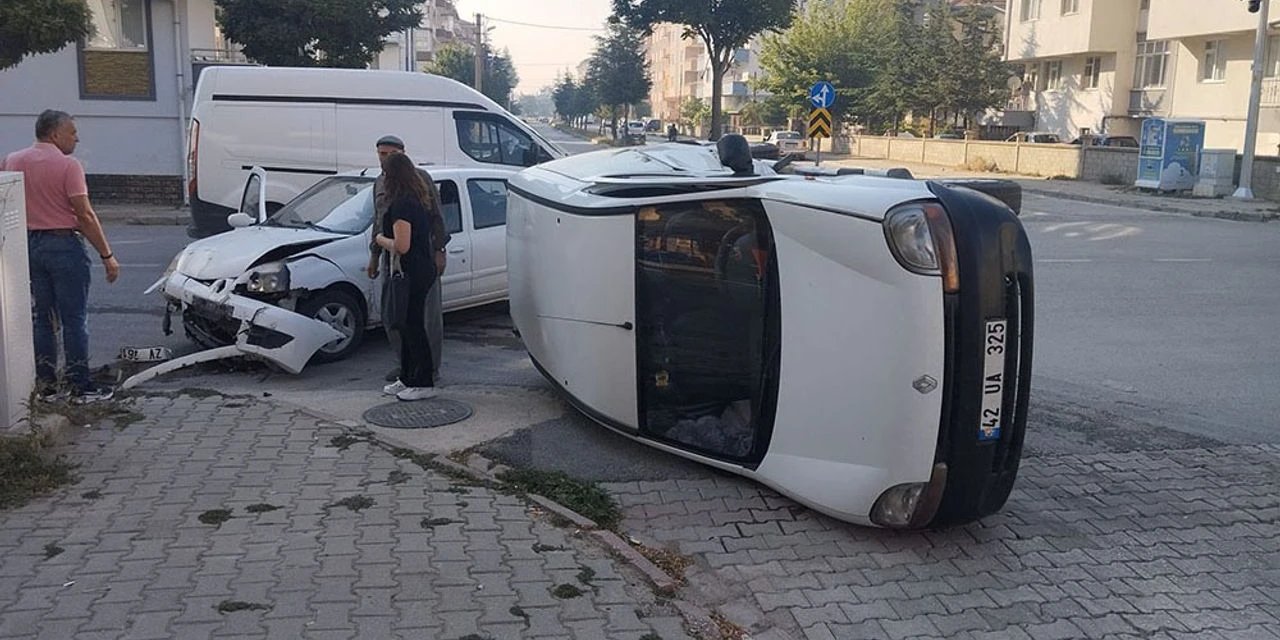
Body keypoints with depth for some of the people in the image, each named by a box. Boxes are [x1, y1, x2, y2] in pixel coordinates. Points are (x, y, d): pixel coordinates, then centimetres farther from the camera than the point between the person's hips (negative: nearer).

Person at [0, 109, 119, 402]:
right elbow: (85, 216, -15)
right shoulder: (68, 165, -12)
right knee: (74, 319, 0)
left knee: (39, 317, 13)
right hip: (63, 244, -6)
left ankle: (45, 384, 17)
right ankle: (80, 386, 2)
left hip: (27, 245, 6)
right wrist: (107, 256, -12)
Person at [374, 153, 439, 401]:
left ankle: (424, 384, 5)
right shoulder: (421, 199, 10)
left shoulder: (401, 204, -19)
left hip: (412, 273, -10)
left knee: (413, 327, -2)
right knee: (408, 325, 17)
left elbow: (402, 246, -23)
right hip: (424, 267, 10)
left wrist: (381, 240, -7)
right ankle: (408, 379, 26)